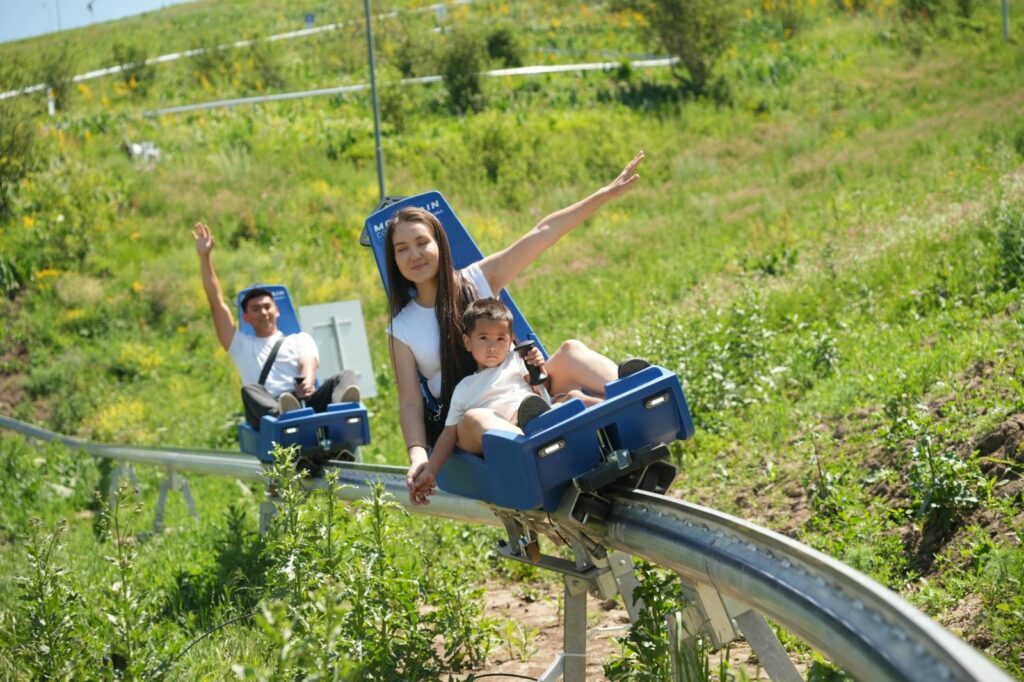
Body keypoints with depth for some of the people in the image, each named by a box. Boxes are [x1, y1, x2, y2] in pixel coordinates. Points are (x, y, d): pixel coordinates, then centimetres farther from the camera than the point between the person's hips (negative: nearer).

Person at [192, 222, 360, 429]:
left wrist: (308, 382, -22)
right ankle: (281, 415, -64)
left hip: (306, 404, 0)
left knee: (345, 376, -24)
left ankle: (342, 406, -60)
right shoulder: (242, 345, 28)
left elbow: (308, 365, 4)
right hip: (267, 412, 0)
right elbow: (217, 303, 21)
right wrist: (205, 257, 17)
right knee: (250, 390, -32)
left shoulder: (300, 340, 26)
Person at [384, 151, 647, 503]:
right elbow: (410, 402, -1)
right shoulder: (402, 329, 7)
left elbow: (543, 233, 3)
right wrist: (418, 454, -21)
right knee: (477, 420, -39)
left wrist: (606, 193, -1)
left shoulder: (477, 280, 8)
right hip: (459, 424, -2)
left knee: (570, 351, -26)